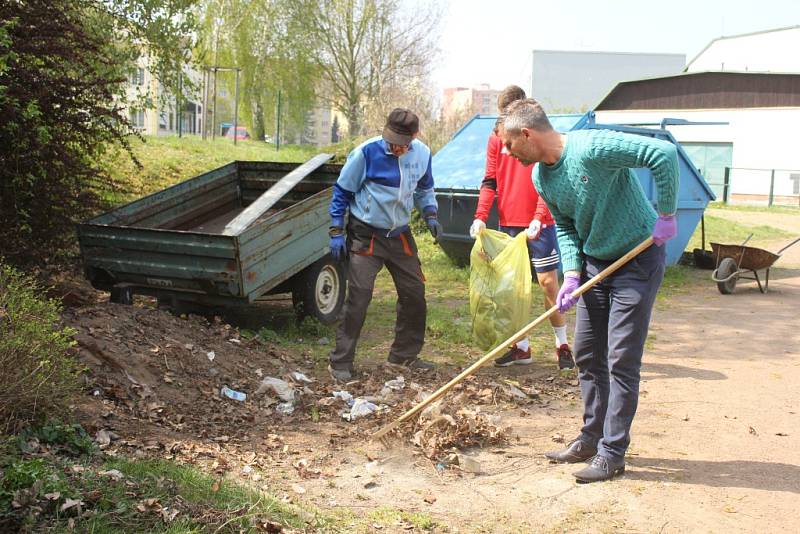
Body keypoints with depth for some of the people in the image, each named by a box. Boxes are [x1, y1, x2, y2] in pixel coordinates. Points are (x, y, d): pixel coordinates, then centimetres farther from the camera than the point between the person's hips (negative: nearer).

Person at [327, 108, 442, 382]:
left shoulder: (422, 154, -2)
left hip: (400, 236, 5)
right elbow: (342, 191, -7)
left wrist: (430, 215, 0)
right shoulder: (366, 152, -16)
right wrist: (337, 233, -8)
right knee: (358, 297, -10)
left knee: (414, 294, 9)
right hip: (365, 235, -5)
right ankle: (341, 362, 1)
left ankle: (405, 354, 28)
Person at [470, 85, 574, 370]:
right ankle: (521, 347, 17)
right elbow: (490, 181, 7)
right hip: (508, 223, 4)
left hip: (539, 223, -4)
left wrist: (539, 218, -22)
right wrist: (481, 216, -7)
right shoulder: (497, 138, 8)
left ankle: (562, 344, 10)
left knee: (548, 281, -2)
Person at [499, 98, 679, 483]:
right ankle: (591, 439, 24)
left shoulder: (593, 148, -26)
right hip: (594, 263, 8)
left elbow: (664, 154, -30)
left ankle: (613, 453, 4)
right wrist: (571, 275, -4)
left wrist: (666, 215, -25)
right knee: (587, 354, 11)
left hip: (637, 260, -8)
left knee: (621, 360, -5)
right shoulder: (541, 177, 0)